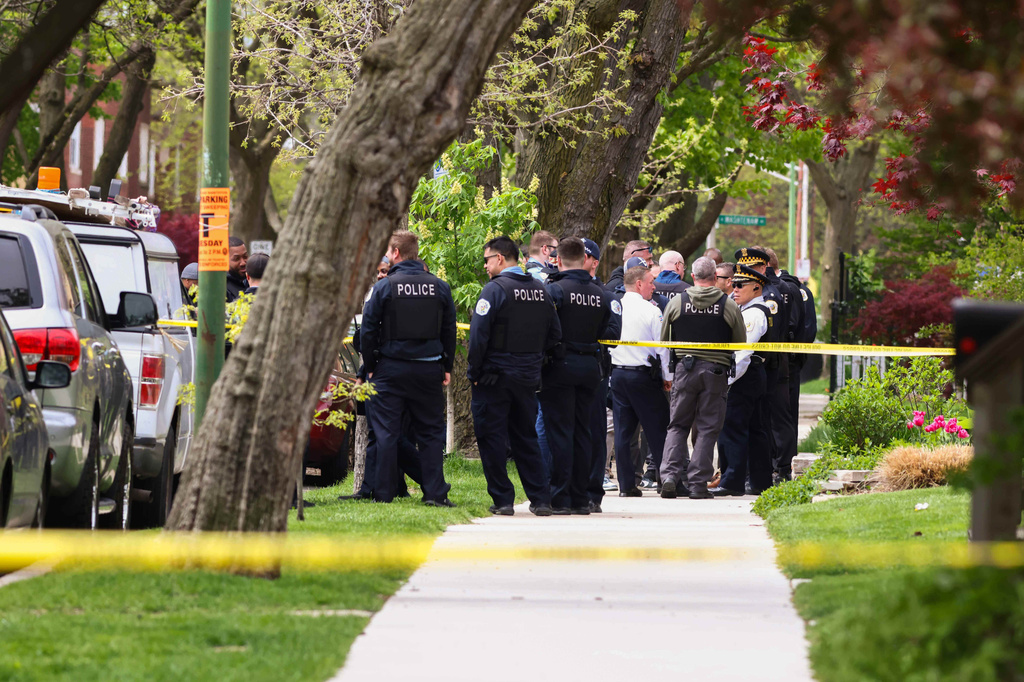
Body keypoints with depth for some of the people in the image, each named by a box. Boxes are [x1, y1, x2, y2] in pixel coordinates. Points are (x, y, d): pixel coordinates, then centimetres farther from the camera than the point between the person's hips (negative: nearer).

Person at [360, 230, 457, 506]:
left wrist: (370, 366, 5)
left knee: (387, 432, 2)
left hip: (391, 368, -3)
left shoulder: (384, 287, -7)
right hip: (429, 368, 3)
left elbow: (368, 330, -5)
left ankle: (383, 493, 3)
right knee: (430, 432, 8)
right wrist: (447, 367, 15)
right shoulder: (439, 287, 3)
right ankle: (435, 492, 4)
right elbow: (449, 331, 8)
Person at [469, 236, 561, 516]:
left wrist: (474, 372, -8)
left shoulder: (495, 289, -12)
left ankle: (502, 500, 0)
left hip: (495, 377, -6)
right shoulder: (540, 290, 8)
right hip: (528, 377, 6)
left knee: (492, 440, 1)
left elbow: (478, 334, -17)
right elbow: (555, 334, 12)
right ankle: (541, 500, 9)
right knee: (526, 439, 13)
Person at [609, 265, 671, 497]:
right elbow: (662, 346, -8)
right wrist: (667, 377, 3)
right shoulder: (650, 311, -10)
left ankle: (626, 484, 5)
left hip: (617, 373, 4)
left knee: (623, 431, 6)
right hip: (644, 374, -4)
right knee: (656, 428, 3)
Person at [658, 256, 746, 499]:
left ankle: (670, 475, -4)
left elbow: (664, 340, 8)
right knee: (707, 429, 4)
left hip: (685, 369, 1)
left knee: (678, 425, 10)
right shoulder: (729, 306, -4)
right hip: (716, 371, -1)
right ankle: (698, 484, 1)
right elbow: (741, 343, 4)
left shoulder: (677, 302, 0)